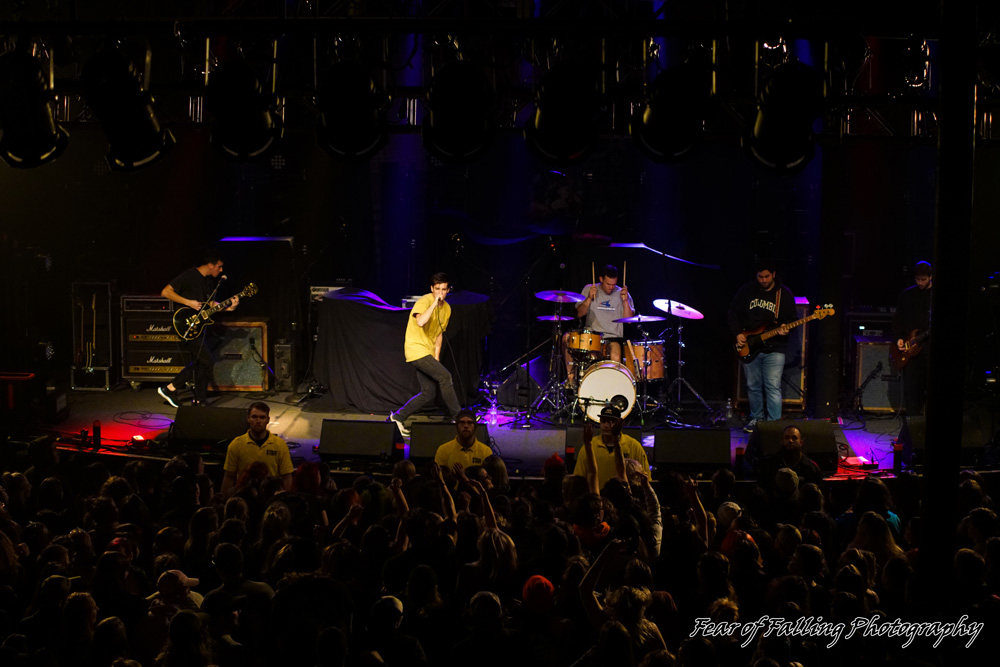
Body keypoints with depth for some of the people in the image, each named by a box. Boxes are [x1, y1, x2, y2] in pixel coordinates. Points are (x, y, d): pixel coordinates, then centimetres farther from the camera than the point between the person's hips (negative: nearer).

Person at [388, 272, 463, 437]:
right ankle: (458, 417, -12)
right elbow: (420, 322, -35)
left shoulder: (446, 308, 10)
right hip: (416, 349, -9)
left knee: (428, 393, 5)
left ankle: (398, 417, 15)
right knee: (445, 376, -19)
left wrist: (436, 357, 11)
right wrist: (435, 303, -33)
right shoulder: (424, 301, -15)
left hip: (427, 353, 9)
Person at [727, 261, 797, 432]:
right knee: (753, 386, 10)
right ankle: (757, 418, 25)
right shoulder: (747, 290, 4)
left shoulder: (785, 294, -1)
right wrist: (737, 333, -1)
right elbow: (734, 312, 11)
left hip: (774, 349, -3)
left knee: (773, 387, -9)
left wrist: (784, 329, -19)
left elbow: (791, 319, 3)